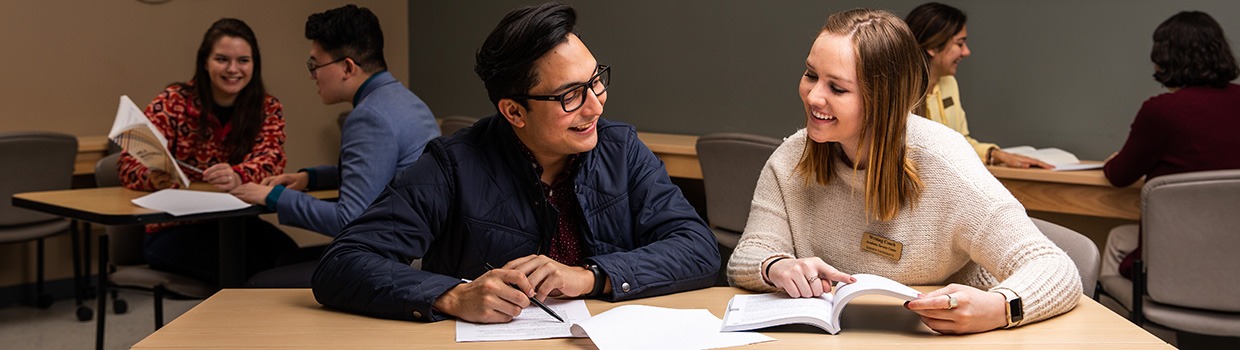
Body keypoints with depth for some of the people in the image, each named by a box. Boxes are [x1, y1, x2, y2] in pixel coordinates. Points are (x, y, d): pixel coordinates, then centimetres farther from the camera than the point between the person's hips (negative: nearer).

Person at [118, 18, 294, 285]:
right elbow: (130, 162, -10)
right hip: (173, 229, -2)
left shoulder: (268, 109, 2)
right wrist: (153, 178, -36)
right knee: (250, 269, -32)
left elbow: (270, 160, -15)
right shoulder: (174, 102, -3)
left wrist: (238, 176, -39)